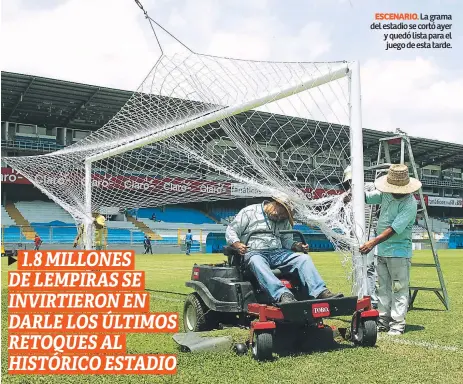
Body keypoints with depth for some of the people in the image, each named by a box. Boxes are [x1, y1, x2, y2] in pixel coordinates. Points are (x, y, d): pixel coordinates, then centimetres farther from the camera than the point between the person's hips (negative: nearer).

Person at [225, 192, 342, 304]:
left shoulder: (284, 221, 21)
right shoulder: (249, 212, 5)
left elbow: (287, 240, 21)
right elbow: (231, 231, 2)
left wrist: (296, 246, -3)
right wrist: (237, 244, -19)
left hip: (278, 252, 5)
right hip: (254, 253, -5)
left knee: (304, 258, -17)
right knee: (256, 262, -40)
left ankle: (321, 292, -29)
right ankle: (283, 295, -57)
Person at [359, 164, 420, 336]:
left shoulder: (409, 204, -19)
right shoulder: (386, 194, 3)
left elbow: (394, 229, -25)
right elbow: (367, 197, 13)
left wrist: (373, 242, -31)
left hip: (399, 252, -8)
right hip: (382, 251, 8)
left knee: (399, 289, -1)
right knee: (383, 288, 13)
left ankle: (397, 324, 6)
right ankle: (383, 322, 21)